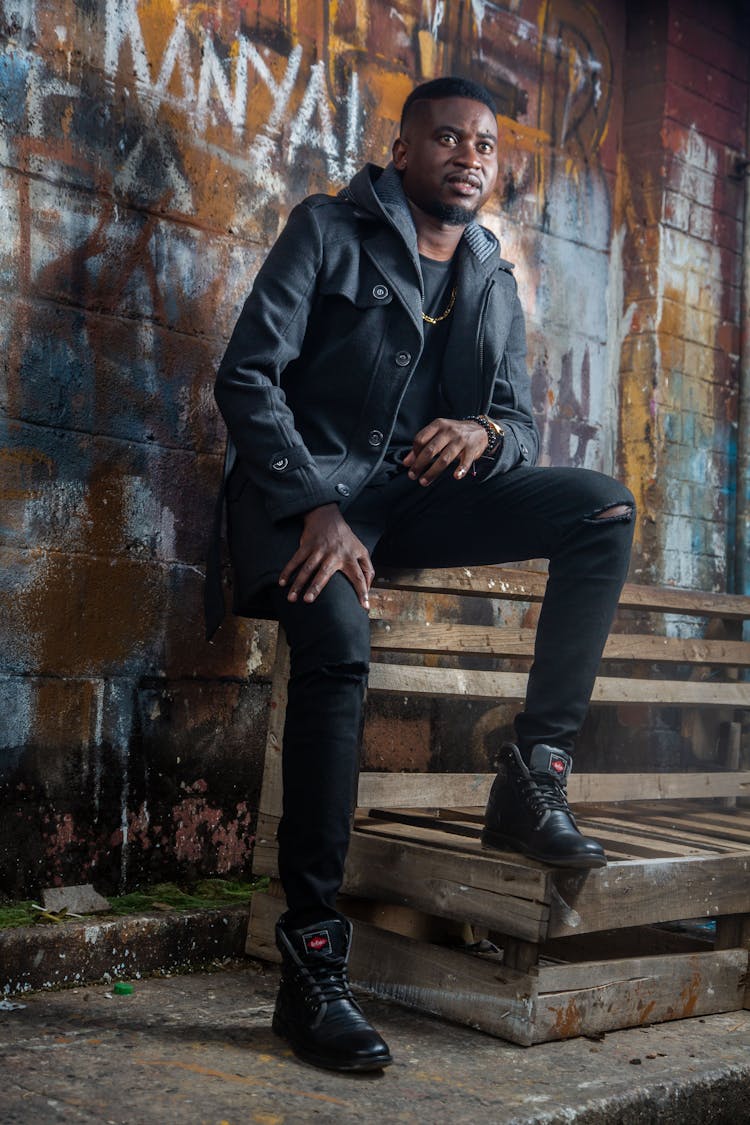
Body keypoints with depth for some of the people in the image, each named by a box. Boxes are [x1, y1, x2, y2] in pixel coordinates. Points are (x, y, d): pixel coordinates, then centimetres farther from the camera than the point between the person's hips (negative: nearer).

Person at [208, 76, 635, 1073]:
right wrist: (316, 507, -21)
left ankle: (537, 771, -18)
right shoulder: (330, 231, 2)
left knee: (604, 507, -15)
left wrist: (484, 435, -15)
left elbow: (520, 422, 12)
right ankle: (312, 970, -29)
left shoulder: (494, 281, 17)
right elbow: (248, 376, -7)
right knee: (338, 644, -34)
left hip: (417, 493, 5)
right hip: (307, 485, -5)